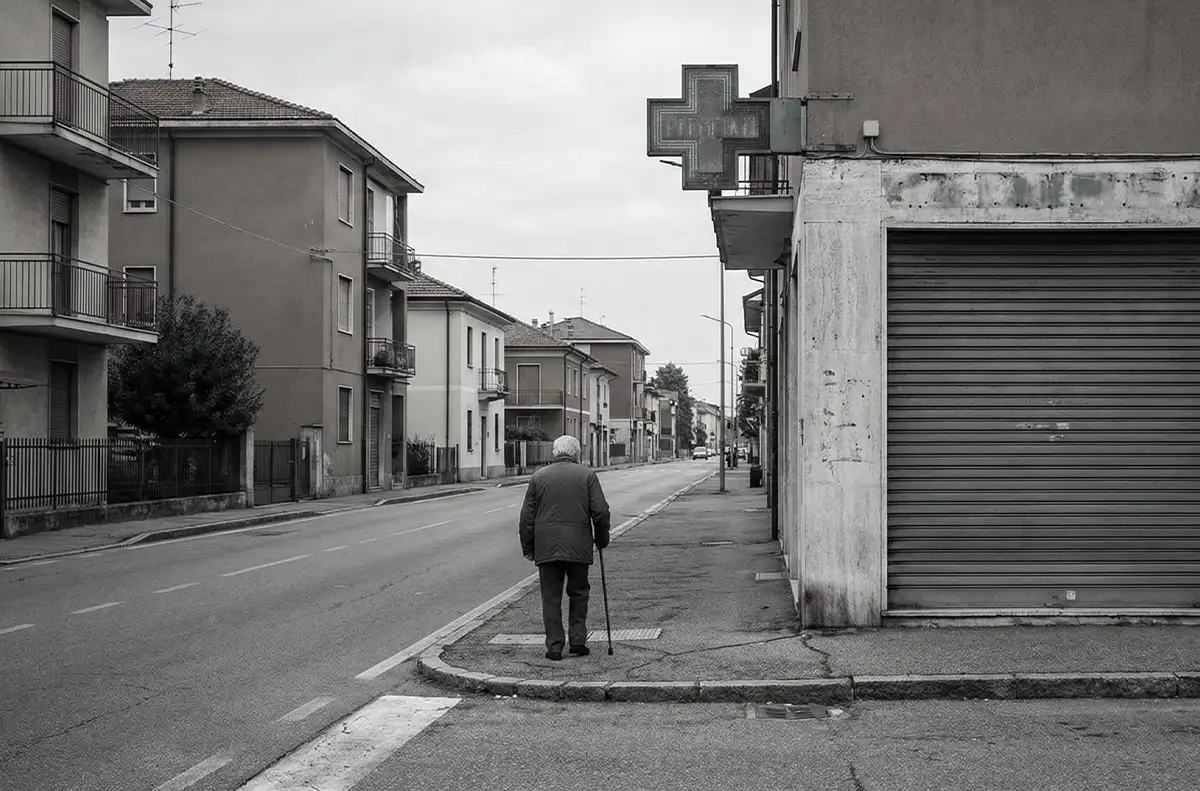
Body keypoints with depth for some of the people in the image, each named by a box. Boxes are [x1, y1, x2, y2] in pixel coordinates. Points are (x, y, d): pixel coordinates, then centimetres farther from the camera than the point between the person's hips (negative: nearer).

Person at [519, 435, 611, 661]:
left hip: (546, 547, 1)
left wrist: (527, 546, 15)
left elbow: (527, 516, 6)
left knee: (551, 597, 6)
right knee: (579, 592, 14)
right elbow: (600, 512, -2)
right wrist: (602, 539, 12)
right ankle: (578, 640, 10)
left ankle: (554, 646, 4)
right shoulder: (587, 475, 2)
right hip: (578, 546, -1)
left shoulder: (539, 476, 6)